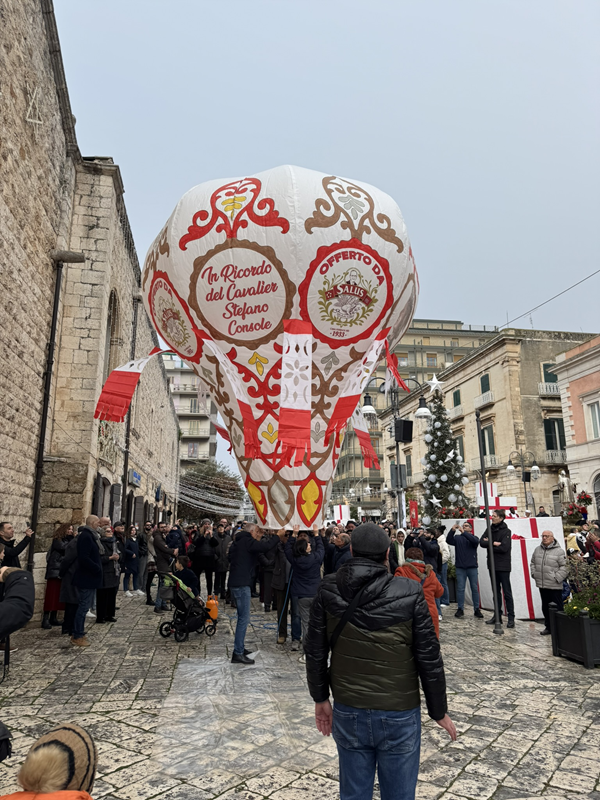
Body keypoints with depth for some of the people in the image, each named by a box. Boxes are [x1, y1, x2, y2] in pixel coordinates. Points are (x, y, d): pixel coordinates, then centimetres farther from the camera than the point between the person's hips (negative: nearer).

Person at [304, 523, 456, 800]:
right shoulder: (410, 593, -16)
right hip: (399, 715, -2)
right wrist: (439, 711, 4)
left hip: (347, 712, 2)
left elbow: (315, 652, -1)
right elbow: (429, 658, -10)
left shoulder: (328, 590, -10)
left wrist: (320, 698, 13)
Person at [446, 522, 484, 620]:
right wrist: (453, 530, -24)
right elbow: (448, 541, -9)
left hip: (472, 567, 0)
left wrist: (463, 532, -26)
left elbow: (475, 541, -17)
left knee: (475, 589, 5)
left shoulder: (474, 537, 7)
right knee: (460, 589, 1)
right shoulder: (457, 538, 9)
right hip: (460, 567, 1)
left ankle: (477, 609, 13)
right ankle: (460, 609, 8)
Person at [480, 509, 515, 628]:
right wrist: (494, 543, -17)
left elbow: (504, 547, -19)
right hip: (492, 565, 6)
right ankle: (497, 615, 22)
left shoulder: (506, 531, -9)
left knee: (507, 592, -3)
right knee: (496, 592, 14)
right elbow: (481, 542, -2)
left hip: (503, 566, -6)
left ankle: (511, 617, 2)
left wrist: (489, 544, -10)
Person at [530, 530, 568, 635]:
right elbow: (532, 563, 22)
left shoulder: (559, 551, -10)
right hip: (542, 585, 6)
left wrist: (557, 578, -14)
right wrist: (534, 574, 11)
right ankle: (549, 627, 26)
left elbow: (564, 566, -12)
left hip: (554, 586, -6)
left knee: (557, 607, -1)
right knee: (545, 607, 15)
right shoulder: (537, 549, 10)